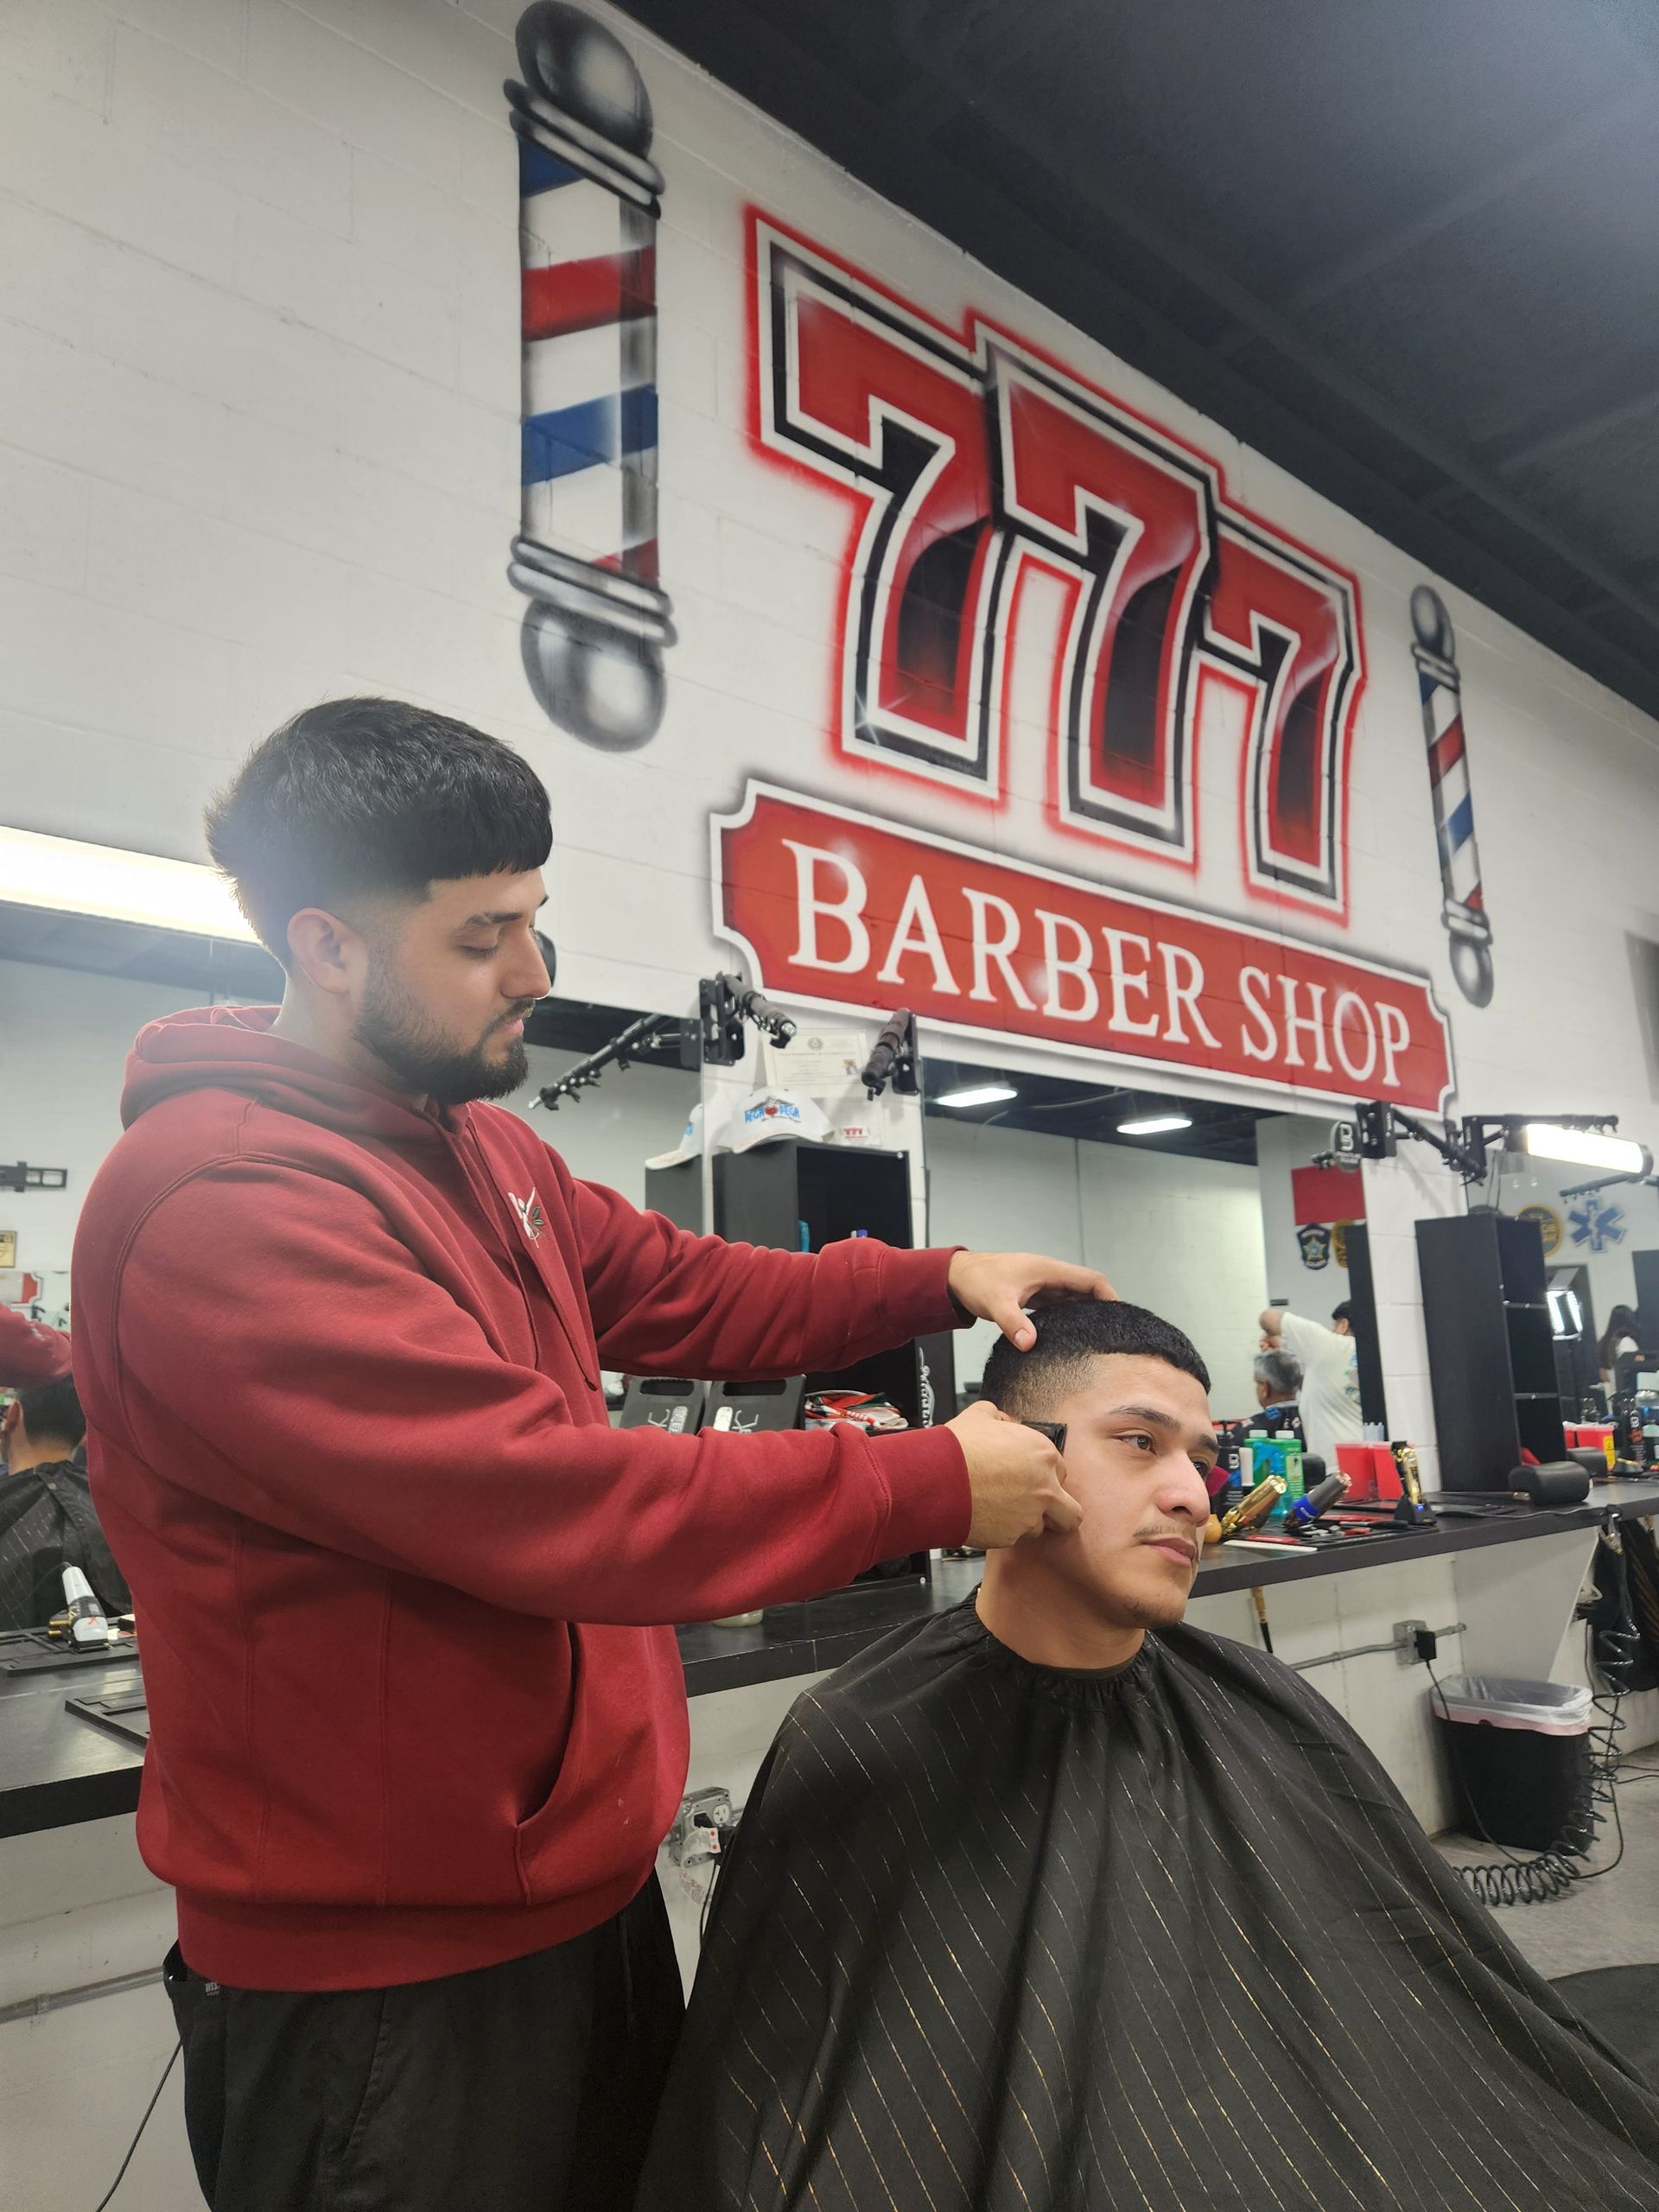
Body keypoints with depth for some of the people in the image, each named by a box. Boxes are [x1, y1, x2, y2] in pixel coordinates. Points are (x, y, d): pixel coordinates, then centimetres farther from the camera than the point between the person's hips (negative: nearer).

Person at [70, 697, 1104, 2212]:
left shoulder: (485, 1150, 5)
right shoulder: (221, 1205, -26)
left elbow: (688, 1293, 9)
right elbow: (552, 1505, -31)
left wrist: (940, 1281, -4)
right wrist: (933, 1485, -23)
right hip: (386, 1976, -8)